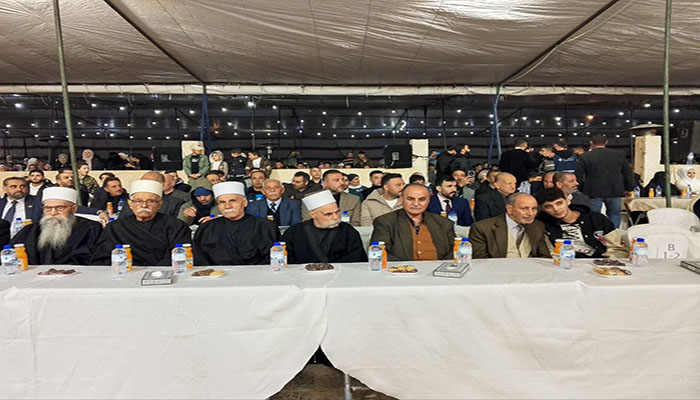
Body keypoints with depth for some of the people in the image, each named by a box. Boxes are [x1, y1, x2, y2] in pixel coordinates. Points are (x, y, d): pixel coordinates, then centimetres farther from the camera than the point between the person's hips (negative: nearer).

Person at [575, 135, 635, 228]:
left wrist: (582, 191, 10)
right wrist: (629, 189, 21)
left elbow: (578, 177, -4)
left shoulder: (584, 157, -4)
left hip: (593, 193, -2)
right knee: (614, 215, 16)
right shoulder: (619, 155, 5)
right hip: (615, 192, 2)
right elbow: (628, 174, 11)